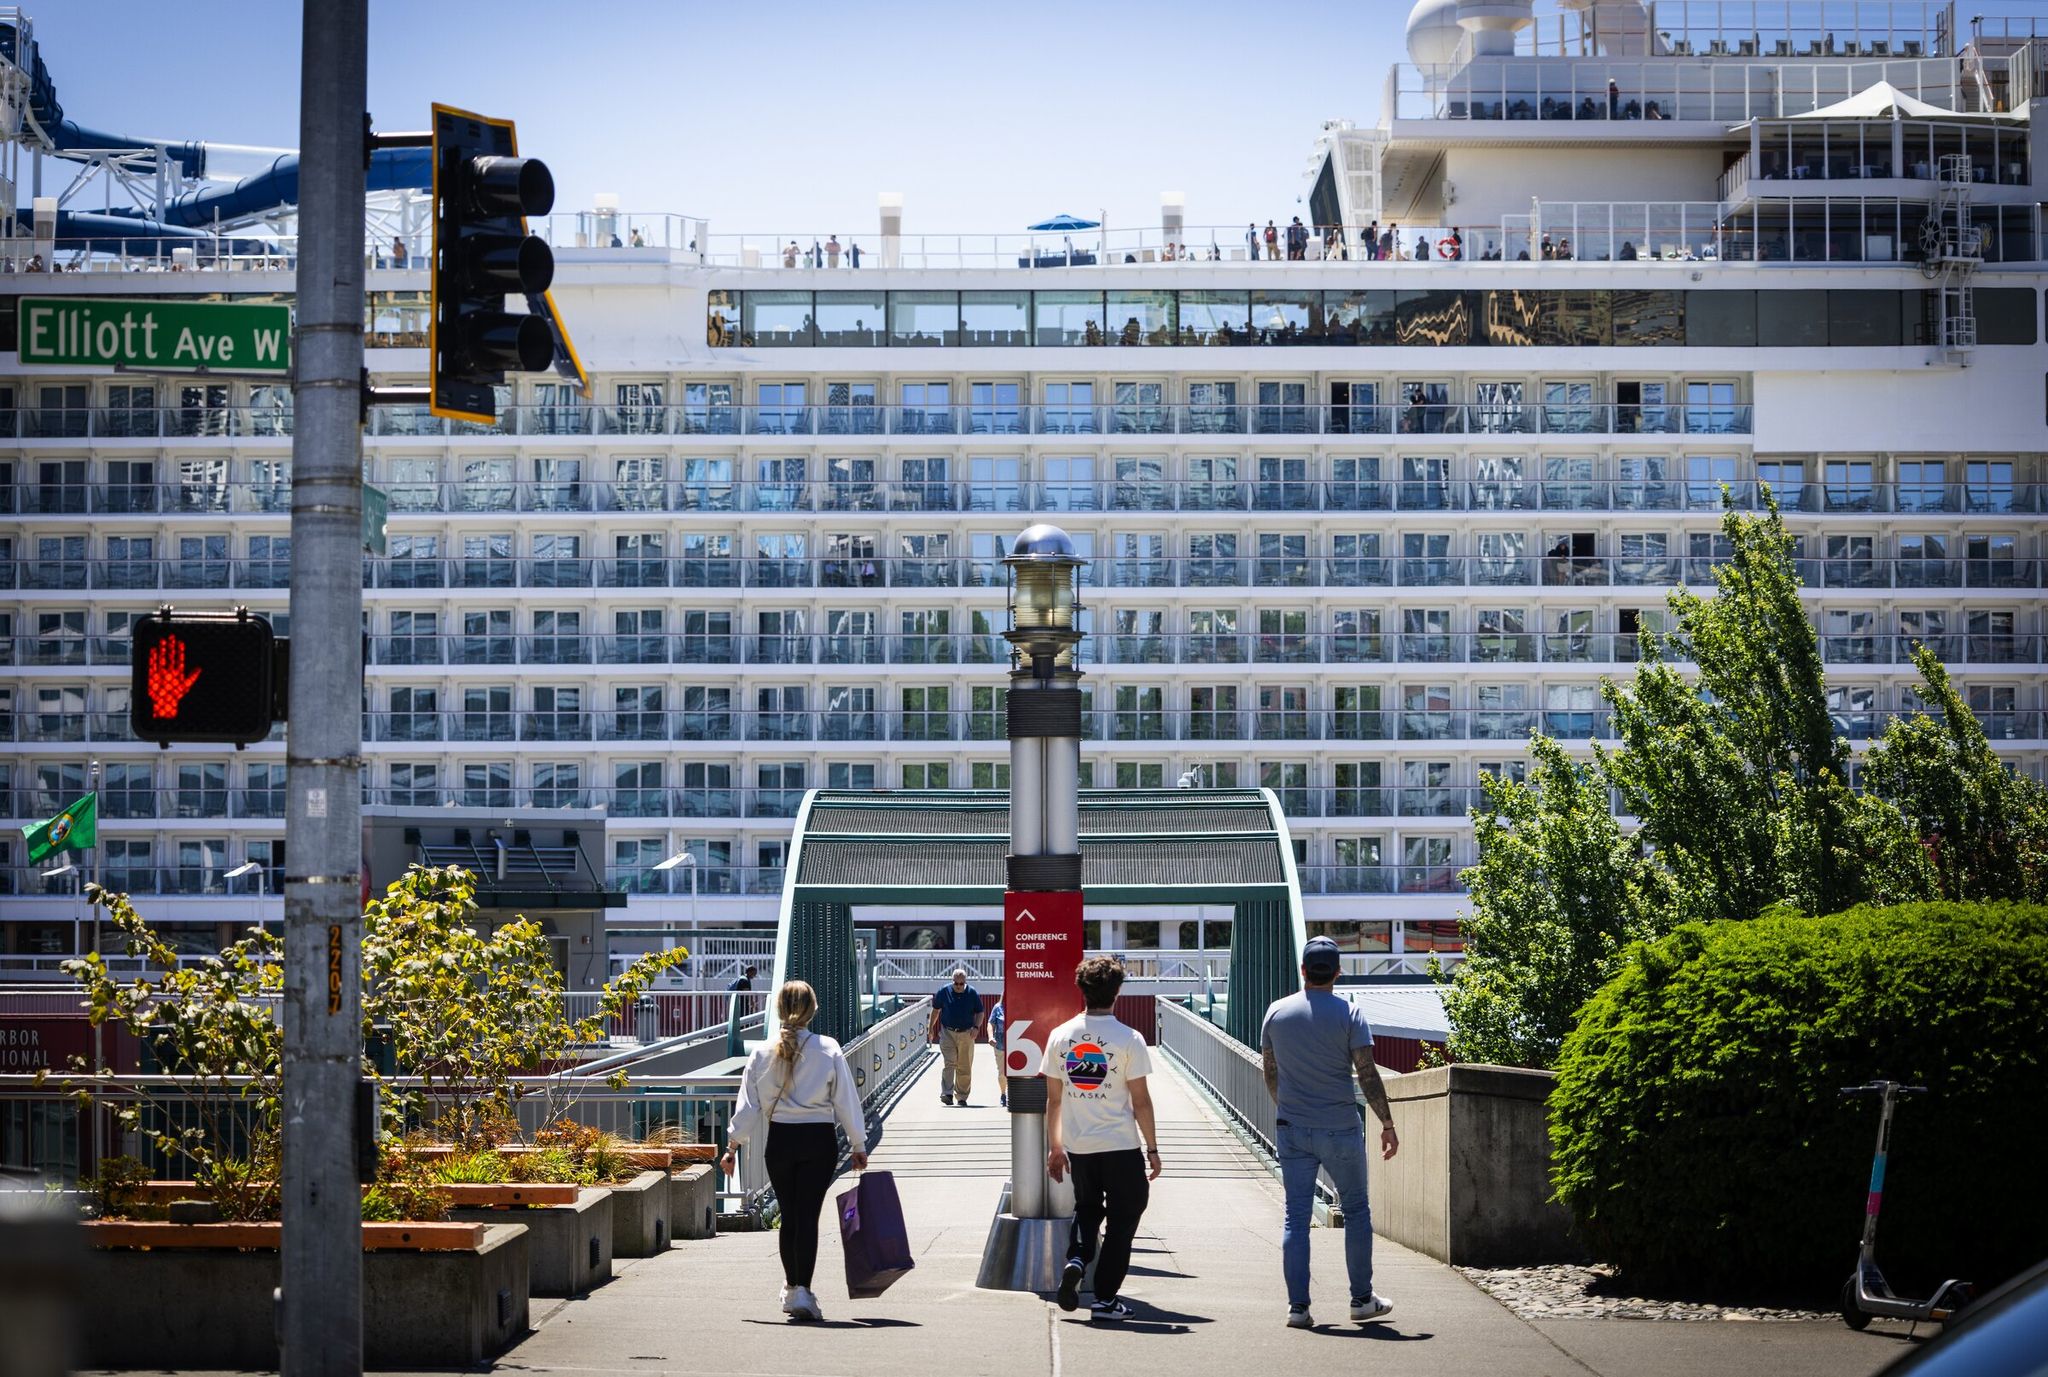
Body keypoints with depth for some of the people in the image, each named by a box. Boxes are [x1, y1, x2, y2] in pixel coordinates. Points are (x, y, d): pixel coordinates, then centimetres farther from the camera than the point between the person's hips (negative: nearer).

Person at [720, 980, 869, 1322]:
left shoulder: (763, 1053, -1)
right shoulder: (828, 1050, -5)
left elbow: (748, 1105, 0)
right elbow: (846, 1100, -1)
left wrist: (732, 1146, 8)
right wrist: (858, 1145, 7)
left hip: (779, 1140, 2)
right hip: (819, 1140, -2)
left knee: (789, 1216, 15)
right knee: (808, 1215, -1)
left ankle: (791, 1288, 26)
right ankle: (801, 1291, -8)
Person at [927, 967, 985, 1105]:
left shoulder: (973, 993, -1)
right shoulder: (944, 991, -1)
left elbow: (979, 1012, 7)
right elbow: (936, 1010, 11)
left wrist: (976, 1027, -10)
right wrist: (930, 1029, 12)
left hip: (966, 1034, 1)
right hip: (947, 1032, -1)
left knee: (965, 1067, 5)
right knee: (948, 1063, -16)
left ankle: (962, 1097, 15)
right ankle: (947, 1094, -22)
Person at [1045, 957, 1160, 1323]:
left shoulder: (1060, 1036, 1)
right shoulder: (1128, 1039, -11)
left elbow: (1053, 1099, 7)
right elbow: (1141, 1101, -9)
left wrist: (1054, 1147, 17)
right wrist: (1152, 1148, 1)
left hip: (1077, 1144, 4)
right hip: (1120, 1144, -4)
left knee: (1086, 1206, 23)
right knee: (1122, 1217, 9)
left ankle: (1076, 1258, -3)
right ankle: (1105, 1299, 8)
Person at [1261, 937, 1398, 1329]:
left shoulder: (1277, 1012, 4)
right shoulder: (1348, 1013, -6)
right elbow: (1367, 1075, -10)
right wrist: (1387, 1124, -3)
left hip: (1292, 1130, 2)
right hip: (1341, 1130, -2)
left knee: (1295, 1216, 4)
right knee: (1356, 1212, 11)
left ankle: (1298, 1306, -1)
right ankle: (1362, 1299, 16)